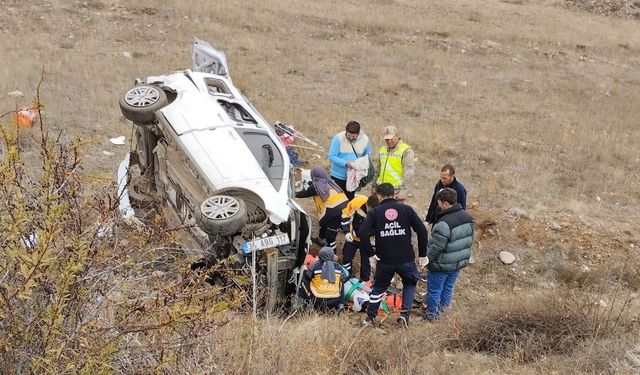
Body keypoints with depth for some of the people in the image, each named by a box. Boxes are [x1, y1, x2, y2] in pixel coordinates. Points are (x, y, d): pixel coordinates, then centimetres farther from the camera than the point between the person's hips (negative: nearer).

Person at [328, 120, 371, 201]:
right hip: (338, 176, -3)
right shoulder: (338, 138, -18)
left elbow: (367, 155, 7)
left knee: (350, 200, 14)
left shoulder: (365, 139, -9)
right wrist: (345, 163, -31)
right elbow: (332, 156, -18)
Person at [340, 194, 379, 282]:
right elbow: (346, 215, -15)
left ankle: (365, 281, 27)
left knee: (366, 261, 7)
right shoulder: (356, 202, -33)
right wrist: (346, 232, -22)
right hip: (352, 236, 1)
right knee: (347, 257, 9)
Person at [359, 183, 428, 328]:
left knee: (378, 287, 21)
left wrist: (370, 252, -2)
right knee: (410, 283, 25)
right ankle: (404, 313, 11)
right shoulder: (406, 209, 0)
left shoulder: (374, 212, -2)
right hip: (406, 260, 0)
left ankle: (370, 317, 25)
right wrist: (422, 254, 6)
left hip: (385, 261, 0)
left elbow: (363, 233, -14)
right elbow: (422, 230, -3)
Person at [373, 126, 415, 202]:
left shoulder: (406, 151, -7)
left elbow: (408, 174, -14)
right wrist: (374, 188, 21)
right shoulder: (382, 150, 15)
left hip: (396, 191, -6)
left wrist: (403, 190, -22)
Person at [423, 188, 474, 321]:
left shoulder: (444, 223, -31)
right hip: (460, 262, 7)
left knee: (434, 290, 13)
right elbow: (469, 239, 8)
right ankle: (443, 307, 40)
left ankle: (432, 313, 27)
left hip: (442, 265, -7)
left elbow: (436, 247, -26)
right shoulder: (468, 217, -4)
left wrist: (427, 259, -10)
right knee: (448, 287, 24)